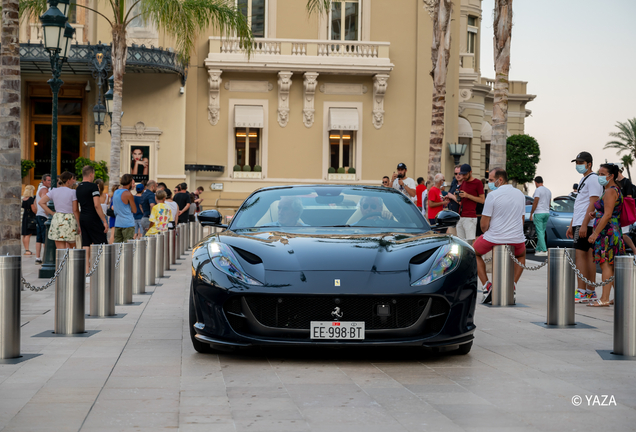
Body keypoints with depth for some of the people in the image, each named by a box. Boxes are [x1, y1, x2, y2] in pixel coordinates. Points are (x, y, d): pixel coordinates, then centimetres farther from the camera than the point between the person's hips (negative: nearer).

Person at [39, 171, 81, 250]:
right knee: (71, 247, 16)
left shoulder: (54, 191, 5)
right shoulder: (72, 192, -7)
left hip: (57, 219, 3)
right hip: (70, 220, -3)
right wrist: (79, 225, -3)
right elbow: (75, 210, -9)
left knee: (60, 249, 2)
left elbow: (41, 202, 5)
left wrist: (52, 213, 8)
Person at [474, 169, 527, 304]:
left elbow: (484, 224, -11)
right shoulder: (520, 194, 7)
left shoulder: (493, 195, -12)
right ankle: (513, 286, 19)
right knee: (521, 255, 38)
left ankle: (487, 286, 9)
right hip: (516, 239, 5)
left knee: (474, 252, 24)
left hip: (494, 238, -5)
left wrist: (486, 233, 10)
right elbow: (522, 220, 15)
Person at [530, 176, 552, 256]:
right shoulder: (548, 191, 14)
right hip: (547, 213, 8)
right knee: (542, 232, 12)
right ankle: (538, 249, 16)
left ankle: (544, 250, -15)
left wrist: (531, 214, -7)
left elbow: (535, 203, -13)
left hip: (539, 213, -8)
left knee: (540, 232, -9)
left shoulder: (538, 190, -11)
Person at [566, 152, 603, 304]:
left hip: (586, 224, -10)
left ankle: (581, 292, -13)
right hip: (579, 223, 10)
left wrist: (584, 225, -23)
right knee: (588, 256, 8)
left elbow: (593, 204, -18)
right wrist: (571, 225, 24)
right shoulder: (584, 180, 21)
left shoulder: (593, 179, -11)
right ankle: (591, 292, 10)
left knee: (580, 255, -12)